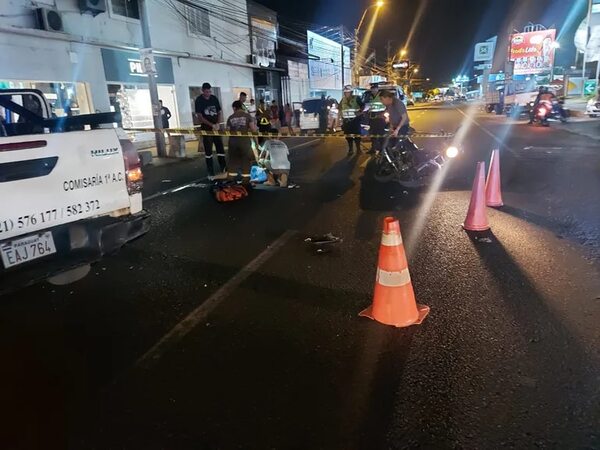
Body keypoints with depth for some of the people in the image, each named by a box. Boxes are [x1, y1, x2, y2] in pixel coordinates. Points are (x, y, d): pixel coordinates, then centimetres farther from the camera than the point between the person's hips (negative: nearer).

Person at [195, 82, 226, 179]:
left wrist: (217, 123, -8)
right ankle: (211, 173, 5)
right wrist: (212, 125, -21)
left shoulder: (214, 98, 6)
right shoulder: (199, 100, -7)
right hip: (206, 128, -4)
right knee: (208, 151, 0)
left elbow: (220, 112, 9)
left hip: (216, 127, 4)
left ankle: (224, 169, 13)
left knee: (221, 148, 5)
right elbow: (200, 117, -13)